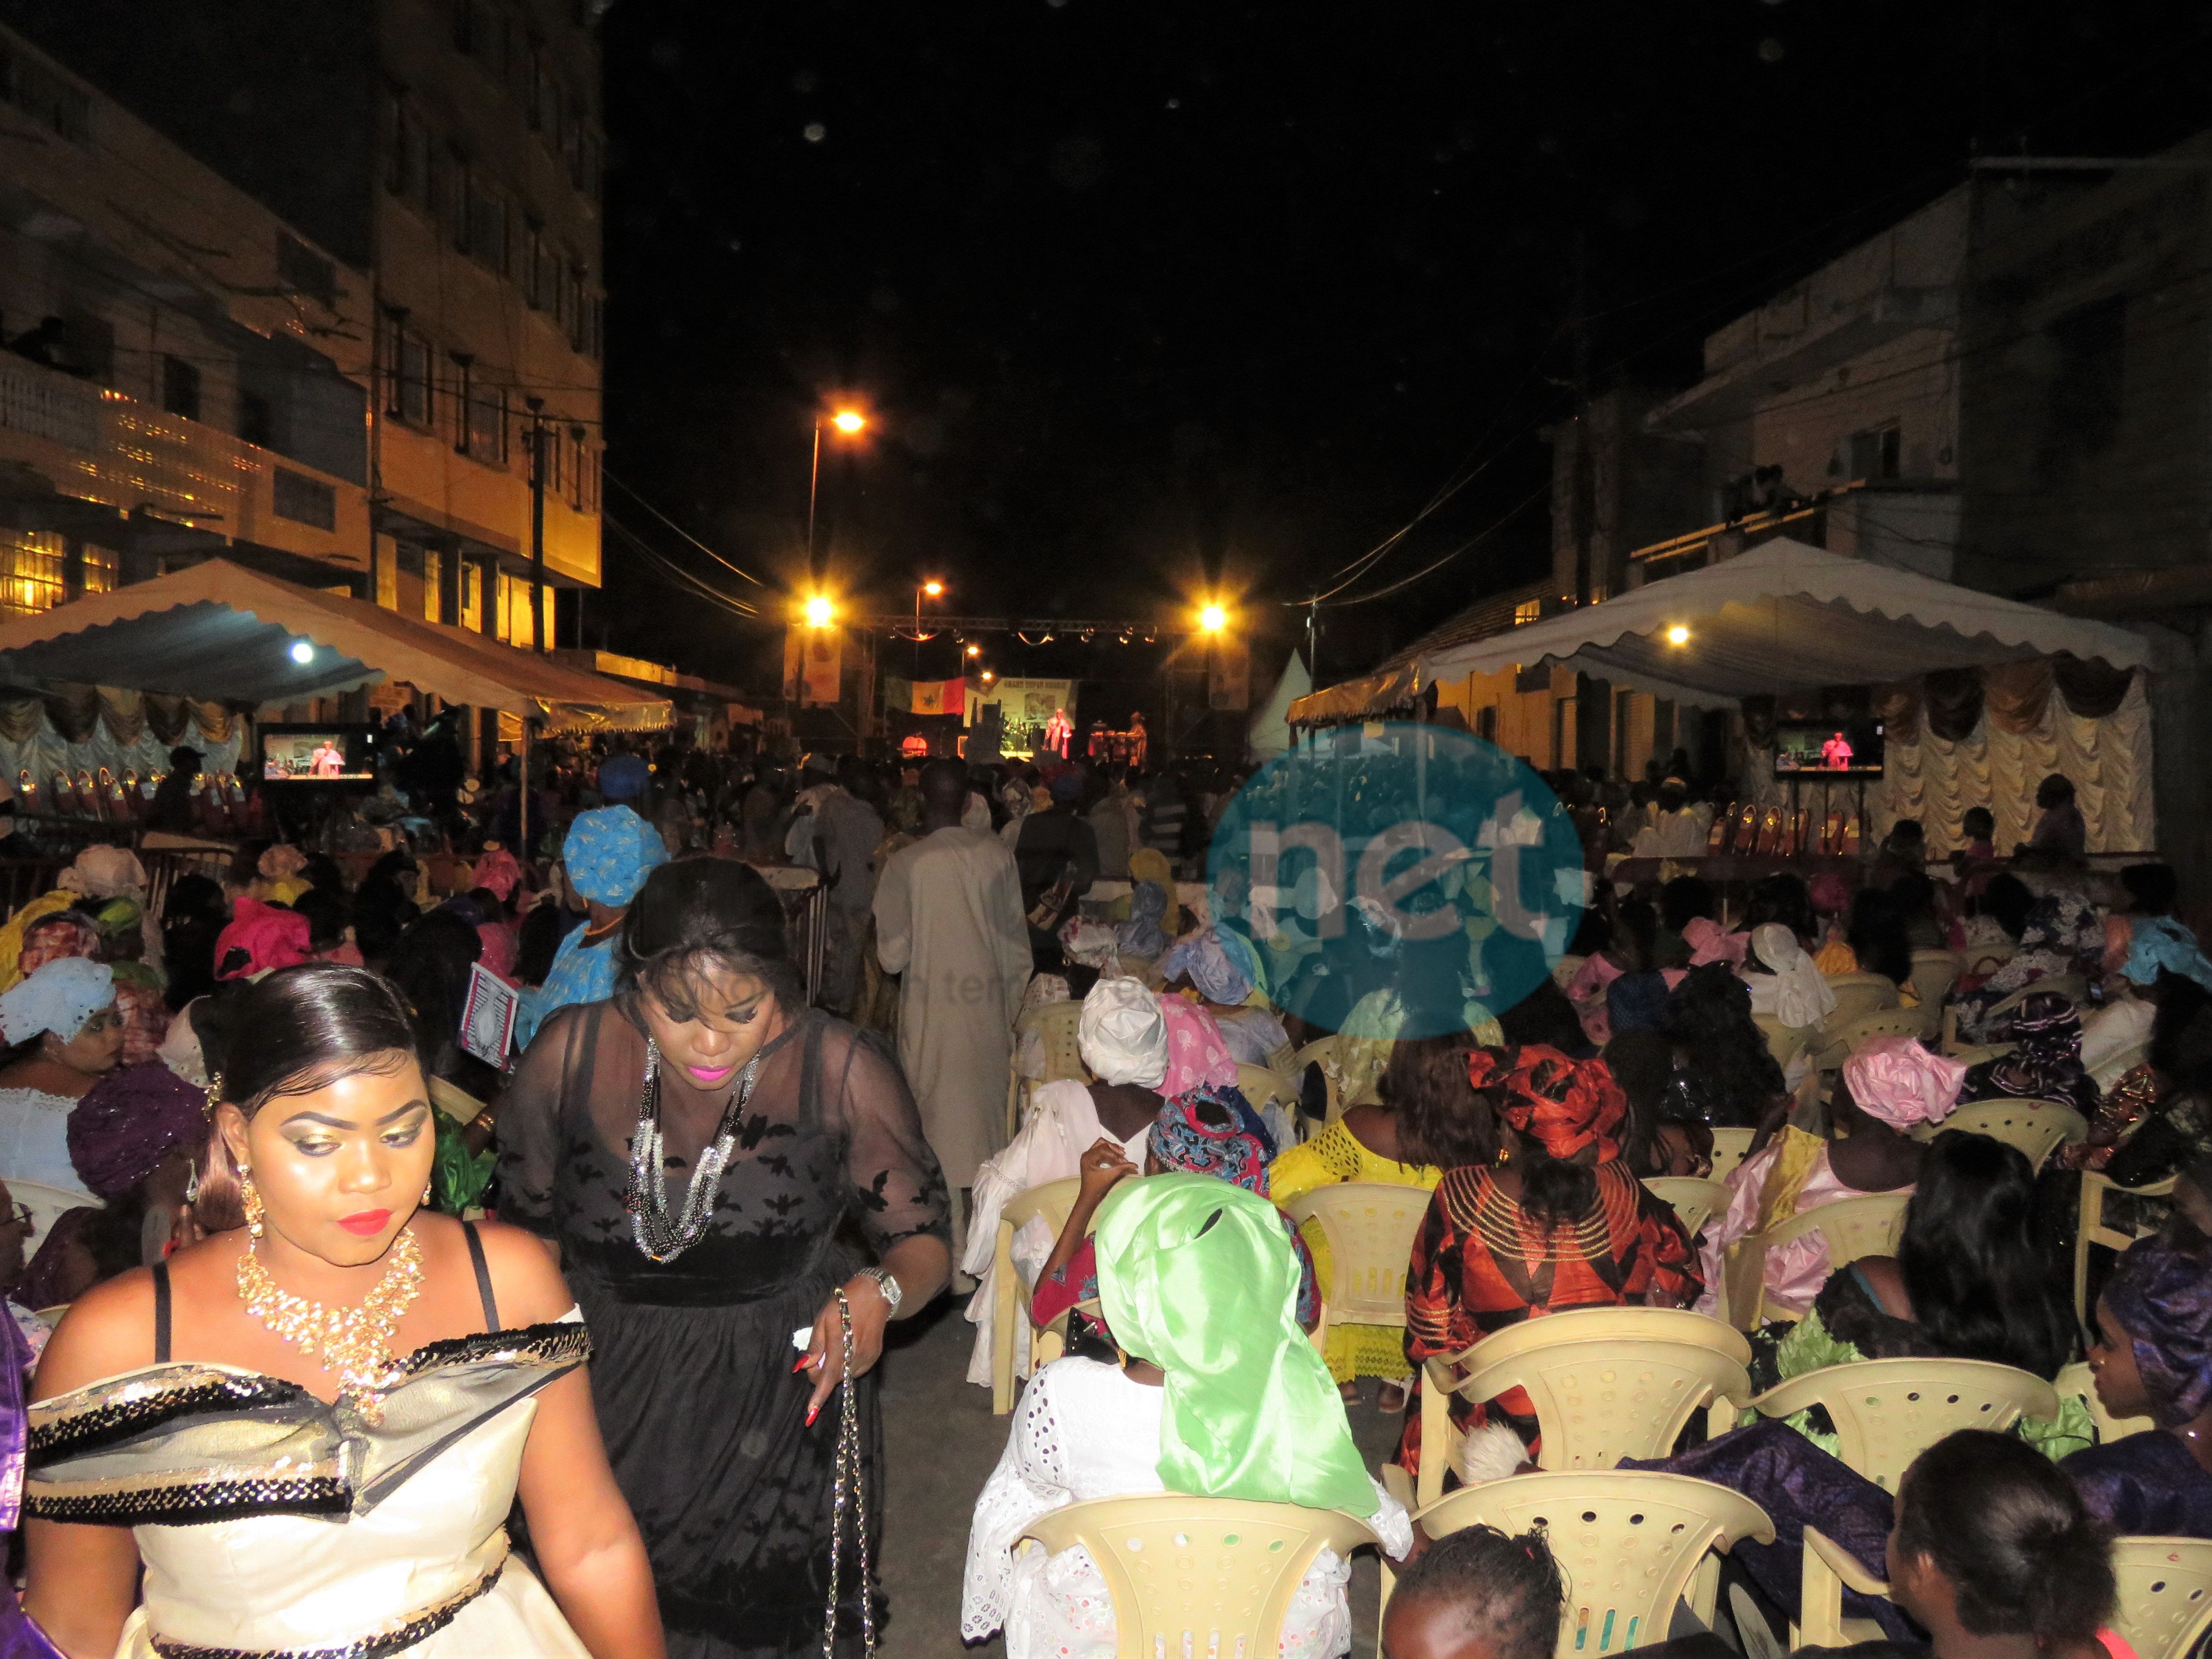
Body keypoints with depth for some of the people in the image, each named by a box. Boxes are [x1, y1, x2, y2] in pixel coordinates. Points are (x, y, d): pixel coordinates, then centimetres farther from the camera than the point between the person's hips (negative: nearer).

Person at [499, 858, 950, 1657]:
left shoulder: (841, 1071, -16)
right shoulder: (569, 1056, -11)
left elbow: (924, 1243, -8)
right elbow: (526, 1240, 3)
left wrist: (880, 1291, -29)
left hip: (785, 1409, -1)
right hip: (610, 1414, 2)